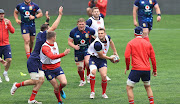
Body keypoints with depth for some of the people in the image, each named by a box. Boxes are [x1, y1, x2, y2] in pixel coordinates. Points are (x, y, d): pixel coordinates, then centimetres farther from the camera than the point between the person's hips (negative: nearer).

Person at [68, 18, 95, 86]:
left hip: (87, 49, -2)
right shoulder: (73, 32, -10)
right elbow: (69, 41, -1)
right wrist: (74, 46, -19)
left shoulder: (89, 30, -11)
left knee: (87, 62, -28)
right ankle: (82, 80, 33)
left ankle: (89, 75, 1)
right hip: (78, 51, 2)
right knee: (79, 68, 6)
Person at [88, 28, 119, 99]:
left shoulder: (107, 37, -8)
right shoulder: (97, 44, -28)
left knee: (104, 76, -13)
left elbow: (111, 42, 19)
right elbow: (101, 56, -17)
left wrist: (115, 52, 21)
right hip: (94, 58, -5)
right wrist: (110, 58, -3)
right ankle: (92, 92, -17)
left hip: (102, 60, 5)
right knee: (93, 72, -31)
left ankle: (104, 93, 9)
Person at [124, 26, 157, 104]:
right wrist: (154, 70, 20)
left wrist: (127, 67, 6)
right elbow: (153, 57, 11)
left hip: (136, 69, -4)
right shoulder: (148, 44, 10)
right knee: (147, 86, 24)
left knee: (129, 88, 3)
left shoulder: (130, 43, 1)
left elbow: (127, 56, -8)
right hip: (147, 69, 4)